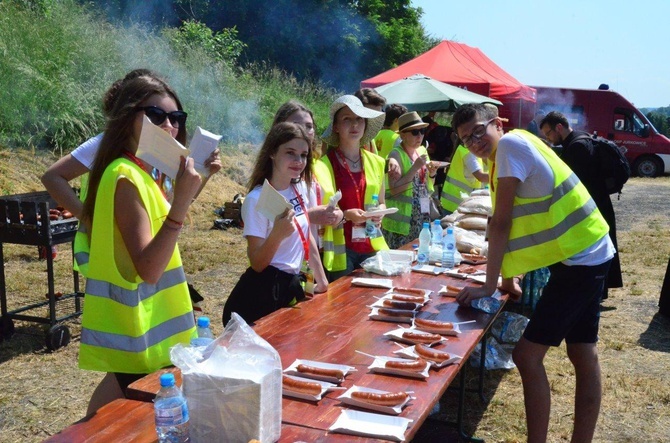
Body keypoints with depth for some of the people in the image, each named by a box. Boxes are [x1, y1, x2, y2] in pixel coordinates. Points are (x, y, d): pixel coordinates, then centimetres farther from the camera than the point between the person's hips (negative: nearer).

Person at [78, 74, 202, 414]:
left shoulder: (139, 171, 10)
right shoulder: (127, 176, -19)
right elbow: (148, 269, -28)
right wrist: (181, 202, -33)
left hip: (141, 325, 10)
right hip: (138, 329, -10)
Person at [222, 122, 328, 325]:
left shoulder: (300, 188, 2)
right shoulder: (257, 200, -18)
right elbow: (257, 264, -18)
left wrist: (322, 281, 18)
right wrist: (277, 234, -35)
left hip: (293, 286, 7)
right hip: (263, 292, -7)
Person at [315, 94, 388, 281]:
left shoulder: (376, 162, 9)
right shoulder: (324, 165, -9)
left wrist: (379, 214, -1)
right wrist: (346, 215, -19)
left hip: (372, 247, 5)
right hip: (339, 250, -5)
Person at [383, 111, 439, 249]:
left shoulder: (422, 151, 8)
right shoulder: (396, 154, -12)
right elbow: (394, 189, -21)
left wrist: (432, 174, -4)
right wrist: (415, 167, -22)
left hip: (422, 217, 7)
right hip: (401, 221, -7)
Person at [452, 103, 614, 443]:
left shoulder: (510, 143, -16)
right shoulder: (510, 149, 12)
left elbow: (501, 223, -18)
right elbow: (509, 223, 15)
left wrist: (489, 286, -16)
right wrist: (508, 277, 17)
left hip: (580, 259, -10)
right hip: (586, 255, 10)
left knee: (528, 355, -8)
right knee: (583, 355, 16)